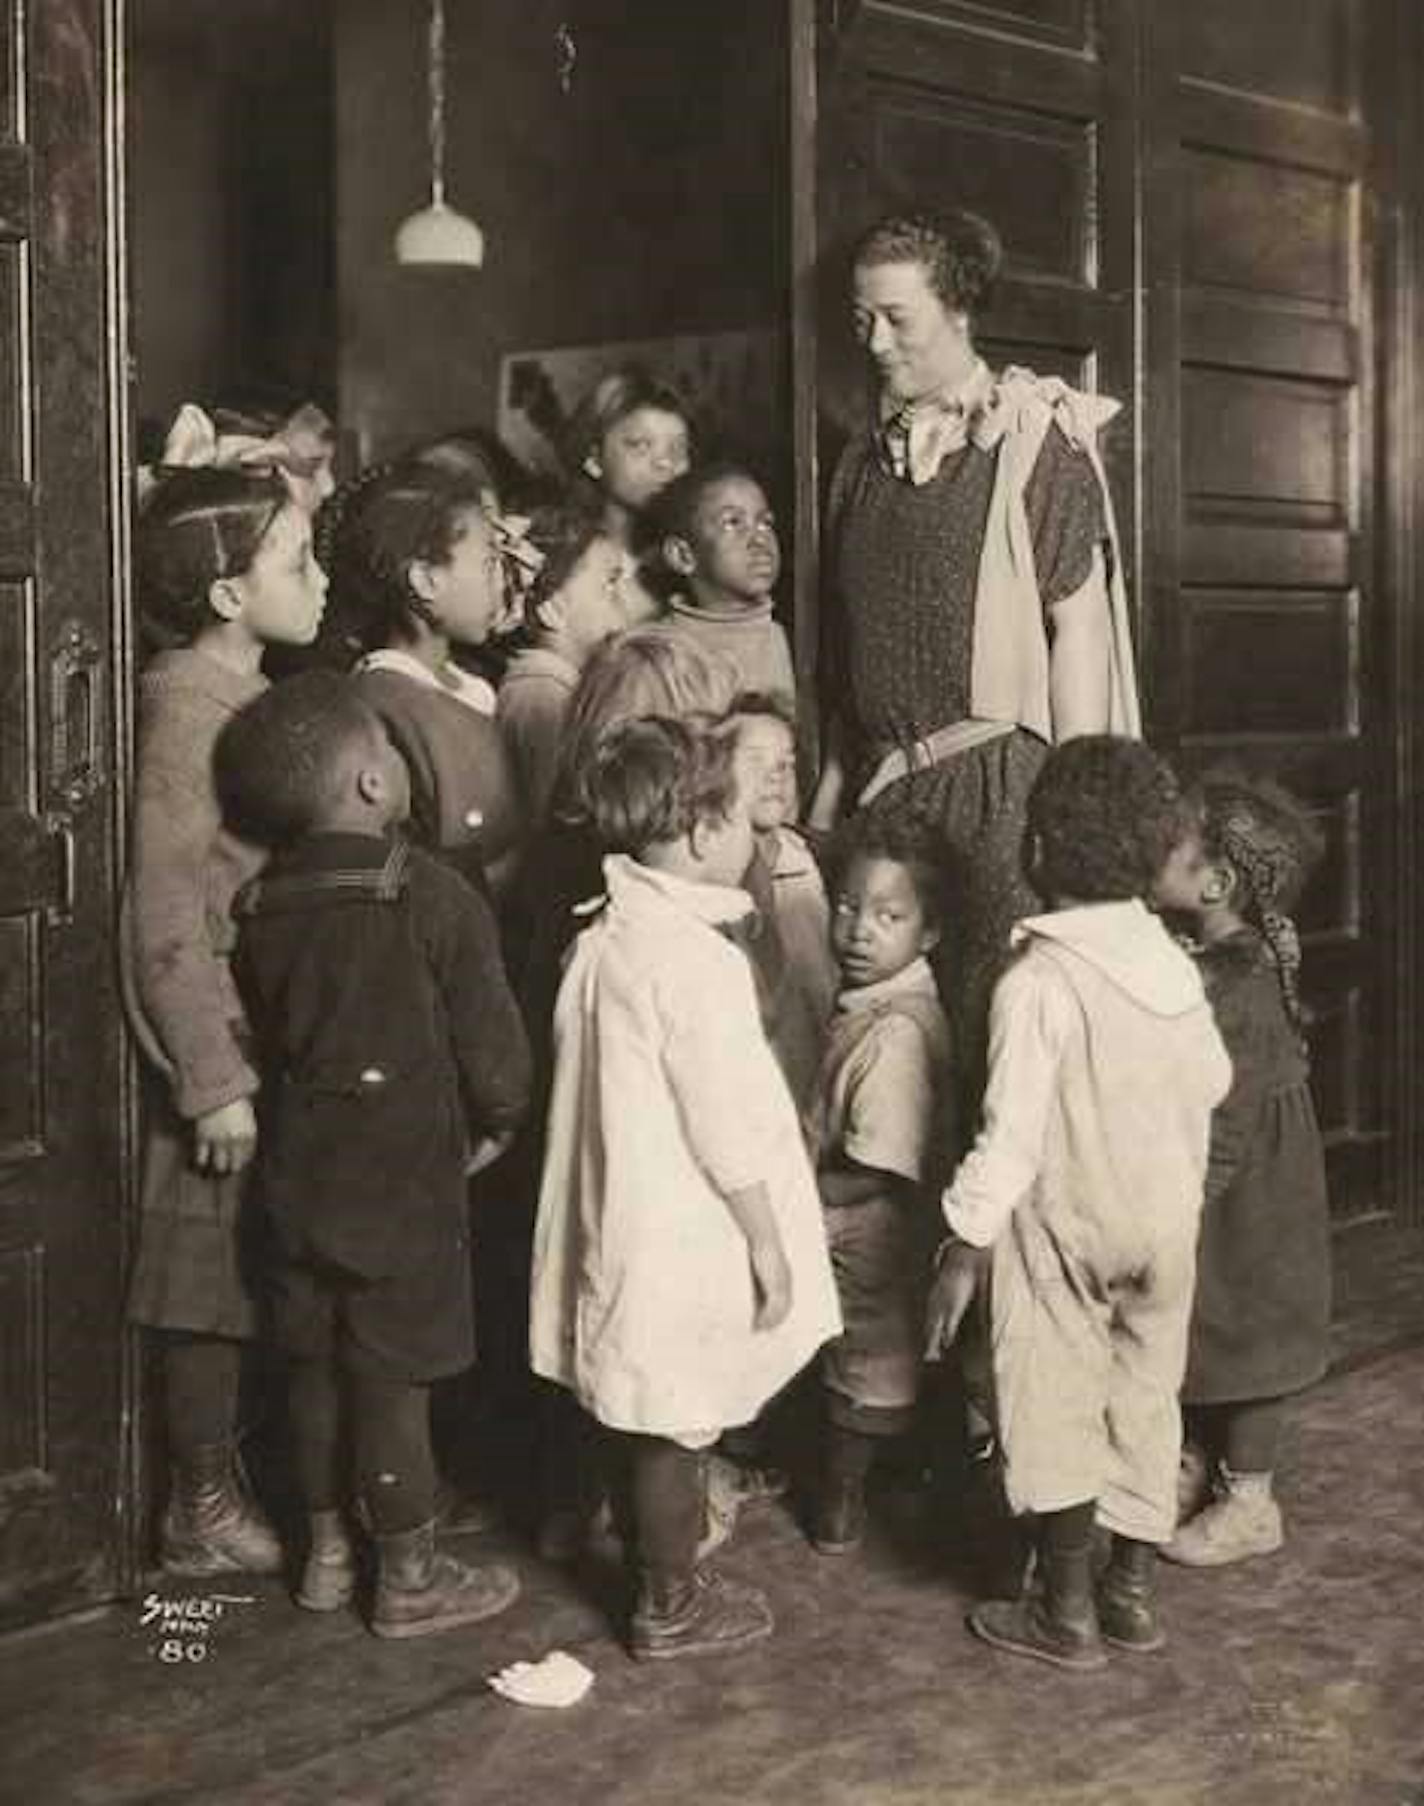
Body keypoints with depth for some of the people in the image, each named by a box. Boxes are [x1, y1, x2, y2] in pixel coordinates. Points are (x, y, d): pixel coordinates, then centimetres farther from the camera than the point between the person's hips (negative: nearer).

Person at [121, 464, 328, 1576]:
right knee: (218, 1283, 2)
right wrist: (215, 1082, -20)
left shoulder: (249, 695, 10)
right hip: (224, 1041, -8)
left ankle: (231, 1477, 28)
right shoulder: (188, 704, -16)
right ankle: (205, 1514, 15)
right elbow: (167, 919, -19)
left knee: (247, 1282, 16)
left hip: (273, 1037, 8)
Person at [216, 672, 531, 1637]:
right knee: (395, 1376, 4)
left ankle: (329, 1553, 29)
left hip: (299, 1170, 6)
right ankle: (410, 1578, 15)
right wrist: (497, 1122, 7)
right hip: (406, 1173, -5)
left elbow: (264, 1032, 9)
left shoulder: (261, 906, 0)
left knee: (318, 1363, 16)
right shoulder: (430, 895, -17)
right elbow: (490, 1036, -12)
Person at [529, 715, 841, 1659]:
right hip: (690, 1237, -8)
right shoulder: (699, 960, -23)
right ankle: (670, 1607, 19)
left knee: (656, 1420, 19)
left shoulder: (604, 940, 5)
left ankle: (670, 1572, 33)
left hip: (625, 1220, 8)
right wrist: (770, 1246, -11)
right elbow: (727, 1129, -21)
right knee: (676, 1428, 5)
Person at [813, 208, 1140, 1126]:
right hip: (885, 786, 6)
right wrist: (835, 778, 16)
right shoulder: (867, 456, 14)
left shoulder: (1034, 440, -4)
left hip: (999, 781, -5)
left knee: (999, 1029, -6)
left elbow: (1079, 626, -7)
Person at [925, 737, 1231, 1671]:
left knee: (1055, 1416, 7)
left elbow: (1011, 1134, -21)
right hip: (1165, 1227, 6)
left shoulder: (1038, 982, -21)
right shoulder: (1171, 962, -3)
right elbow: (1213, 1082, 9)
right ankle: (1133, 1590, 26)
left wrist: (966, 1246, -14)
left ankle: (1066, 1613, 16)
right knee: (1145, 1401, 15)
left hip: (1063, 1238, -5)